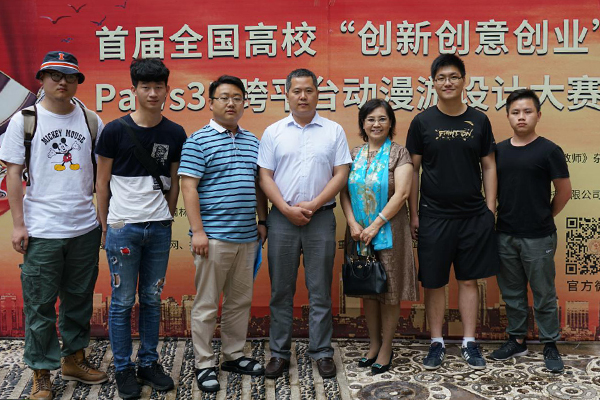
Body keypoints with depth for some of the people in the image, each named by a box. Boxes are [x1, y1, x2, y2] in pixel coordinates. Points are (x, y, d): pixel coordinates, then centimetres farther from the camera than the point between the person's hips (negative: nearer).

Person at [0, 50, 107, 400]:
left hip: (85, 227, 3)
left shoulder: (91, 120, 6)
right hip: (41, 231, -3)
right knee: (40, 305, 4)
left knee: (79, 299, 14)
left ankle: (75, 359, 32)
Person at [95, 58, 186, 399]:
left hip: (160, 228, 3)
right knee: (123, 302, 5)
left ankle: (150, 362, 25)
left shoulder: (175, 134, 3)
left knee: (152, 299, 12)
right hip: (123, 227, -3)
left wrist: (168, 218, 8)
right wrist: (105, 225, 2)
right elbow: (103, 182, 1)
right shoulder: (116, 131, -5)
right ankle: (124, 368, 18)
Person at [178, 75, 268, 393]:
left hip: (247, 236, 6)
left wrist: (261, 221, 14)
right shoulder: (198, 141, -5)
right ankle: (204, 364, 14)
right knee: (206, 304, 2)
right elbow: (189, 188, -10)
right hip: (213, 237, -6)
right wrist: (198, 231, -16)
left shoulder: (252, 141, 14)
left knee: (240, 300, 14)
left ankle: (234, 355, 28)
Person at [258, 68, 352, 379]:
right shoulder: (274, 132, 7)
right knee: (281, 290, 7)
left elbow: (341, 175, 0)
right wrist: (288, 209, -9)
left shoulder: (334, 131, 5)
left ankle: (322, 352, 17)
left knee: (320, 290, 5)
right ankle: (279, 353, 17)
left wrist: (312, 205, -9)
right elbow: (265, 176, 3)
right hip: (282, 218, 1)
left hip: (321, 217, 0)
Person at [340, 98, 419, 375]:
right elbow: (344, 192, 6)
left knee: (389, 292, 3)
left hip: (389, 232, -4)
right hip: (359, 233, 4)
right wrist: (352, 223, -9)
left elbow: (401, 193, -12)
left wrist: (376, 225, -15)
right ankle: (373, 344, 26)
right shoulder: (354, 154, 10)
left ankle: (386, 349, 15)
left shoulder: (398, 154, -3)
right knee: (367, 291, 12)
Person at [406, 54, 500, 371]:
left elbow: (488, 167, 8)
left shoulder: (479, 121, 5)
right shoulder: (422, 122, 1)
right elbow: (413, 169, 2)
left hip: (474, 215, 1)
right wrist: (413, 214, -1)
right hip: (433, 215, -1)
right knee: (434, 282, 5)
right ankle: (437, 343, 19)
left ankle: (469, 343, 20)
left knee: (469, 280, 9)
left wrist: (490, 209, 1)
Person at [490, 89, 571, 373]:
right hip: (505, 236, 4)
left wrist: (544, 218, 5)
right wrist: (499, 218, 6)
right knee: (511, 292, 15)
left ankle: (550, 346, 21)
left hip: (538, 238, -4)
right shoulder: (499, 150, 4)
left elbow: (564, 191, -2)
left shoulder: (549, 151, -8)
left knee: (544, 294, 7)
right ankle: (517, 340, 29)